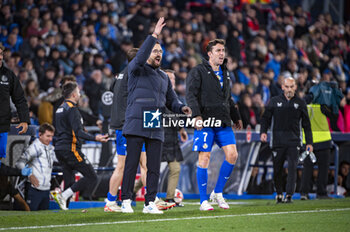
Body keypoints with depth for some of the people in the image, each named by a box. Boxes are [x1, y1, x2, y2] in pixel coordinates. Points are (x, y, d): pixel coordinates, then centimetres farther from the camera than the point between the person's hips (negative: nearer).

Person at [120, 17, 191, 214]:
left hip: (156, 128, 6)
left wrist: (181, 107, 3)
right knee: (132, 164, -5)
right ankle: (126, 201, 1)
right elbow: (140, 58, -19)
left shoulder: (164, 77, 23)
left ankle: (150, 203, 6)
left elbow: (171, 99, 25)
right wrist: (154, 35, -23)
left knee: (154, 167, 2)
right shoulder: (137, 70, 3)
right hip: (136, 125, -5)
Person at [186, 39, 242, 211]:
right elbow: (190, 94, -12)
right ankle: (203, 201, 0)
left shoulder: (224, 73, 20)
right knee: (204, 158, -6)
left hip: (223, 122, 6)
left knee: (232, 155, -5)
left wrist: (236, 117, 32)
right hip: (205, 122, -6)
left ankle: (218, 193, 10)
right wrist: (196, 115, -23)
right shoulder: (198, 71, -2)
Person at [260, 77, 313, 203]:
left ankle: (289, 195, -13)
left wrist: (309, 142, 10)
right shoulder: (274, 101, 7)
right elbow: (266, 117, 10)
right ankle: (279, 194, 19)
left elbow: (306, 124, 13)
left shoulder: (300, 103, 9)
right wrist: (263, 132, -7)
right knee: (277, 169, 3)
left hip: (294, 142, 0)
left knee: (292, 167, -13)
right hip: (278, 140, 0)